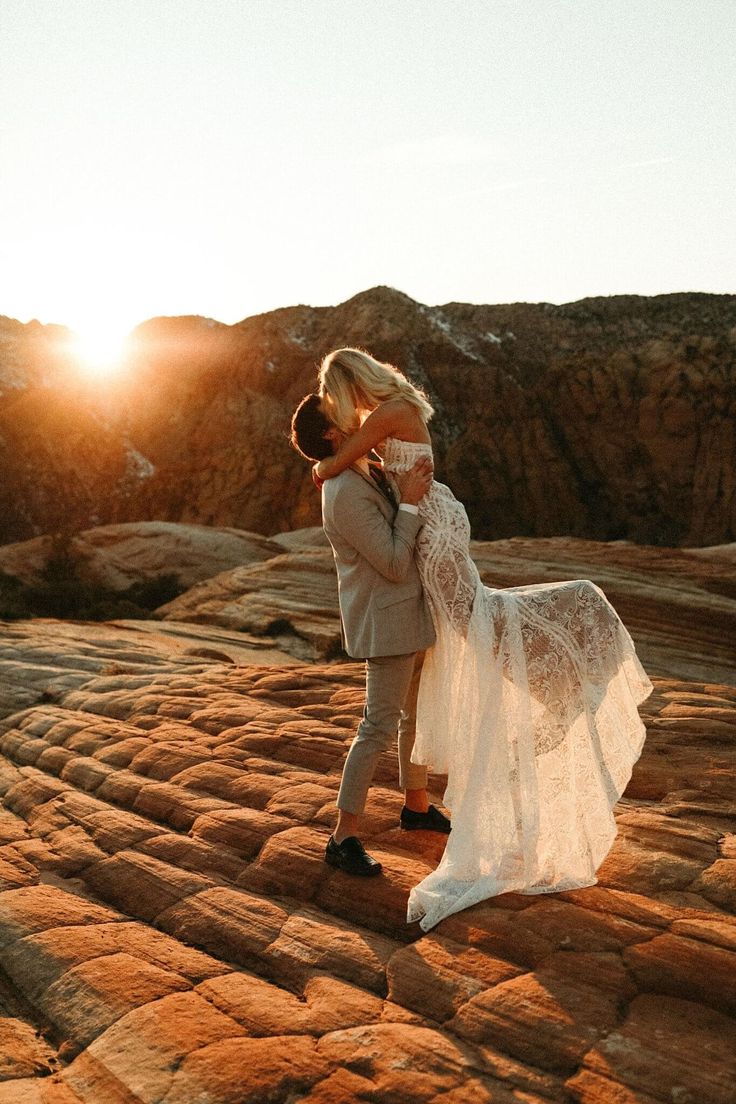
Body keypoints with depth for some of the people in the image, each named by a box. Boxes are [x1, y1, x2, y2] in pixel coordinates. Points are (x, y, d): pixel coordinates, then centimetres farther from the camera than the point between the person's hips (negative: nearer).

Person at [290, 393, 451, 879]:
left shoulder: (369, 474, 9)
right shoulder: (348, 494, -23)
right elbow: (394, 564, -23)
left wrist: (418, 481, -2)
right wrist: (409, 501, -21)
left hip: (410, 615, 10)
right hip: (387, 623, -10)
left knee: (418, 713, 20)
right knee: (380, 726, -6)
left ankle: (417, 805, 37)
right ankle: (344, 837, 4)